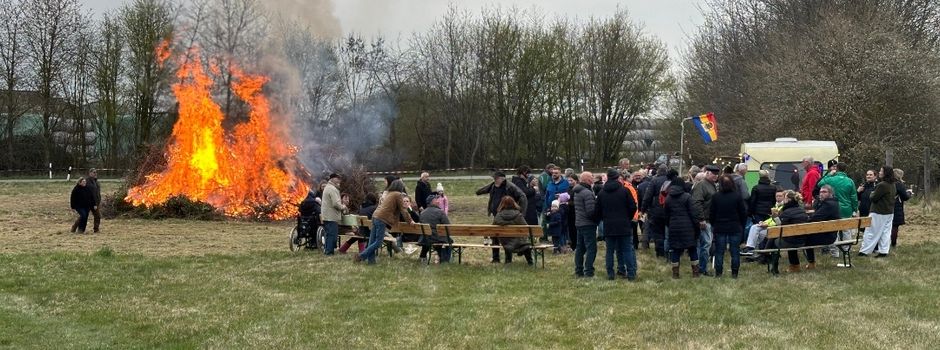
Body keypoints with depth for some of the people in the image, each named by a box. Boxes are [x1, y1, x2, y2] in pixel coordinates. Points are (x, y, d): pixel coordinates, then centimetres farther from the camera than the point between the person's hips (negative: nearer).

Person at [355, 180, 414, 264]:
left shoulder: (388, 193, 23)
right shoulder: (398, 195, 1)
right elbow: (403, 209, 1)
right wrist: (410, 221, 8)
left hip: (375, 217, 9)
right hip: (382, 219, -9)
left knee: (372, 241, 8)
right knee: (378, 242, -6)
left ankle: (371, 260, 8)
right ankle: (361, 256, -10)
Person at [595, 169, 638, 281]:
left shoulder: (602, 193, 3)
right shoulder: (624, 191, -5)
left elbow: (596, 212, 5)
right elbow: (633, 207, -4)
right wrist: (628, 218, 12)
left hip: (608, 227, 2)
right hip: (624, 226, -2)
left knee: (610, 251, 8)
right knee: (627, 250, 3)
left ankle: (610, 274, 7)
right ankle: (631, 274, 1)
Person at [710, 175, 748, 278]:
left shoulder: (715, 197, -5)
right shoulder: (737, 197, -6)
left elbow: (711, 214, 1)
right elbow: (744, 214, -1)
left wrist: (713, 225, 14)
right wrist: (742, 227, 12)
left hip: (719, 228, 1)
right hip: (735, 228, 0)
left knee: (719, 251, 6)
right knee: (735, 252, 6)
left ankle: (718, 272, 6)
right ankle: (734, 273, 7)